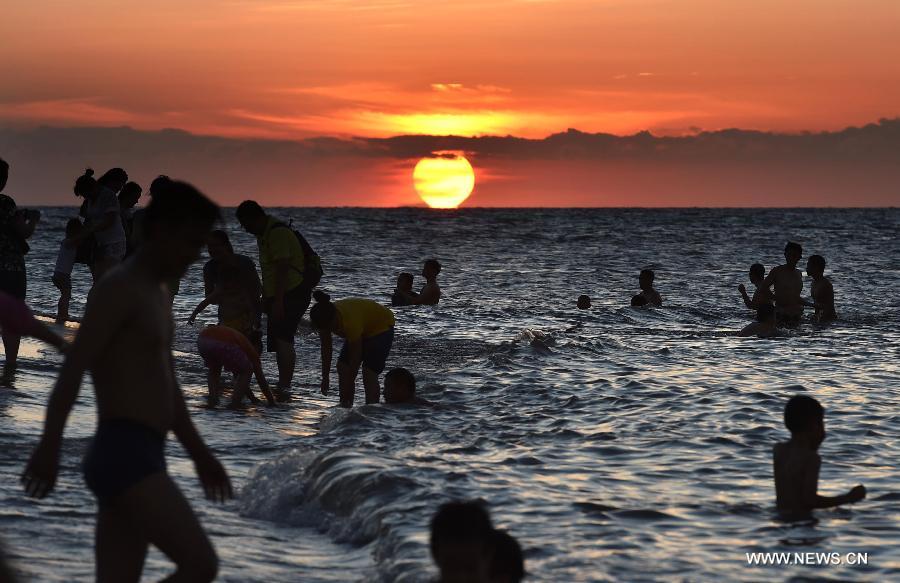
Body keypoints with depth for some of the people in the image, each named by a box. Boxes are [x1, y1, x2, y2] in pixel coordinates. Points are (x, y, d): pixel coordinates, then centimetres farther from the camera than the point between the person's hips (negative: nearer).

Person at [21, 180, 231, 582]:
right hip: (123, 457, -10)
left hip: (141, 460, 10)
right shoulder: (118, 288, -8)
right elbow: (73, 369, -17)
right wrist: (49, 448, -24)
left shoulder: (156, 295, 22)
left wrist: (199, 453, 34)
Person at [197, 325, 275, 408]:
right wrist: (271, 401, 42)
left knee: (214, 370, 38)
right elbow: (260, 377, 31)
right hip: (222, 344, -6)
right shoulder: (250, 349, 28)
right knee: (247, 371, 20)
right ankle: (234, 404, 12)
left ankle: (212, 401, 21)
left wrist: (253, 398, 60)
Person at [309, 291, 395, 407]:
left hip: (381, 327, -7)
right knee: (342, 367, -4)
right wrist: (325, 378, -10)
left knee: (369, 373, -19)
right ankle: (345, 407, 3)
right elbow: (326, 349, -10)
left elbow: (355, 359, -34)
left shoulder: (350, 321, -41)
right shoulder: (324, 319, -22)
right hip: (364, 329, 7)